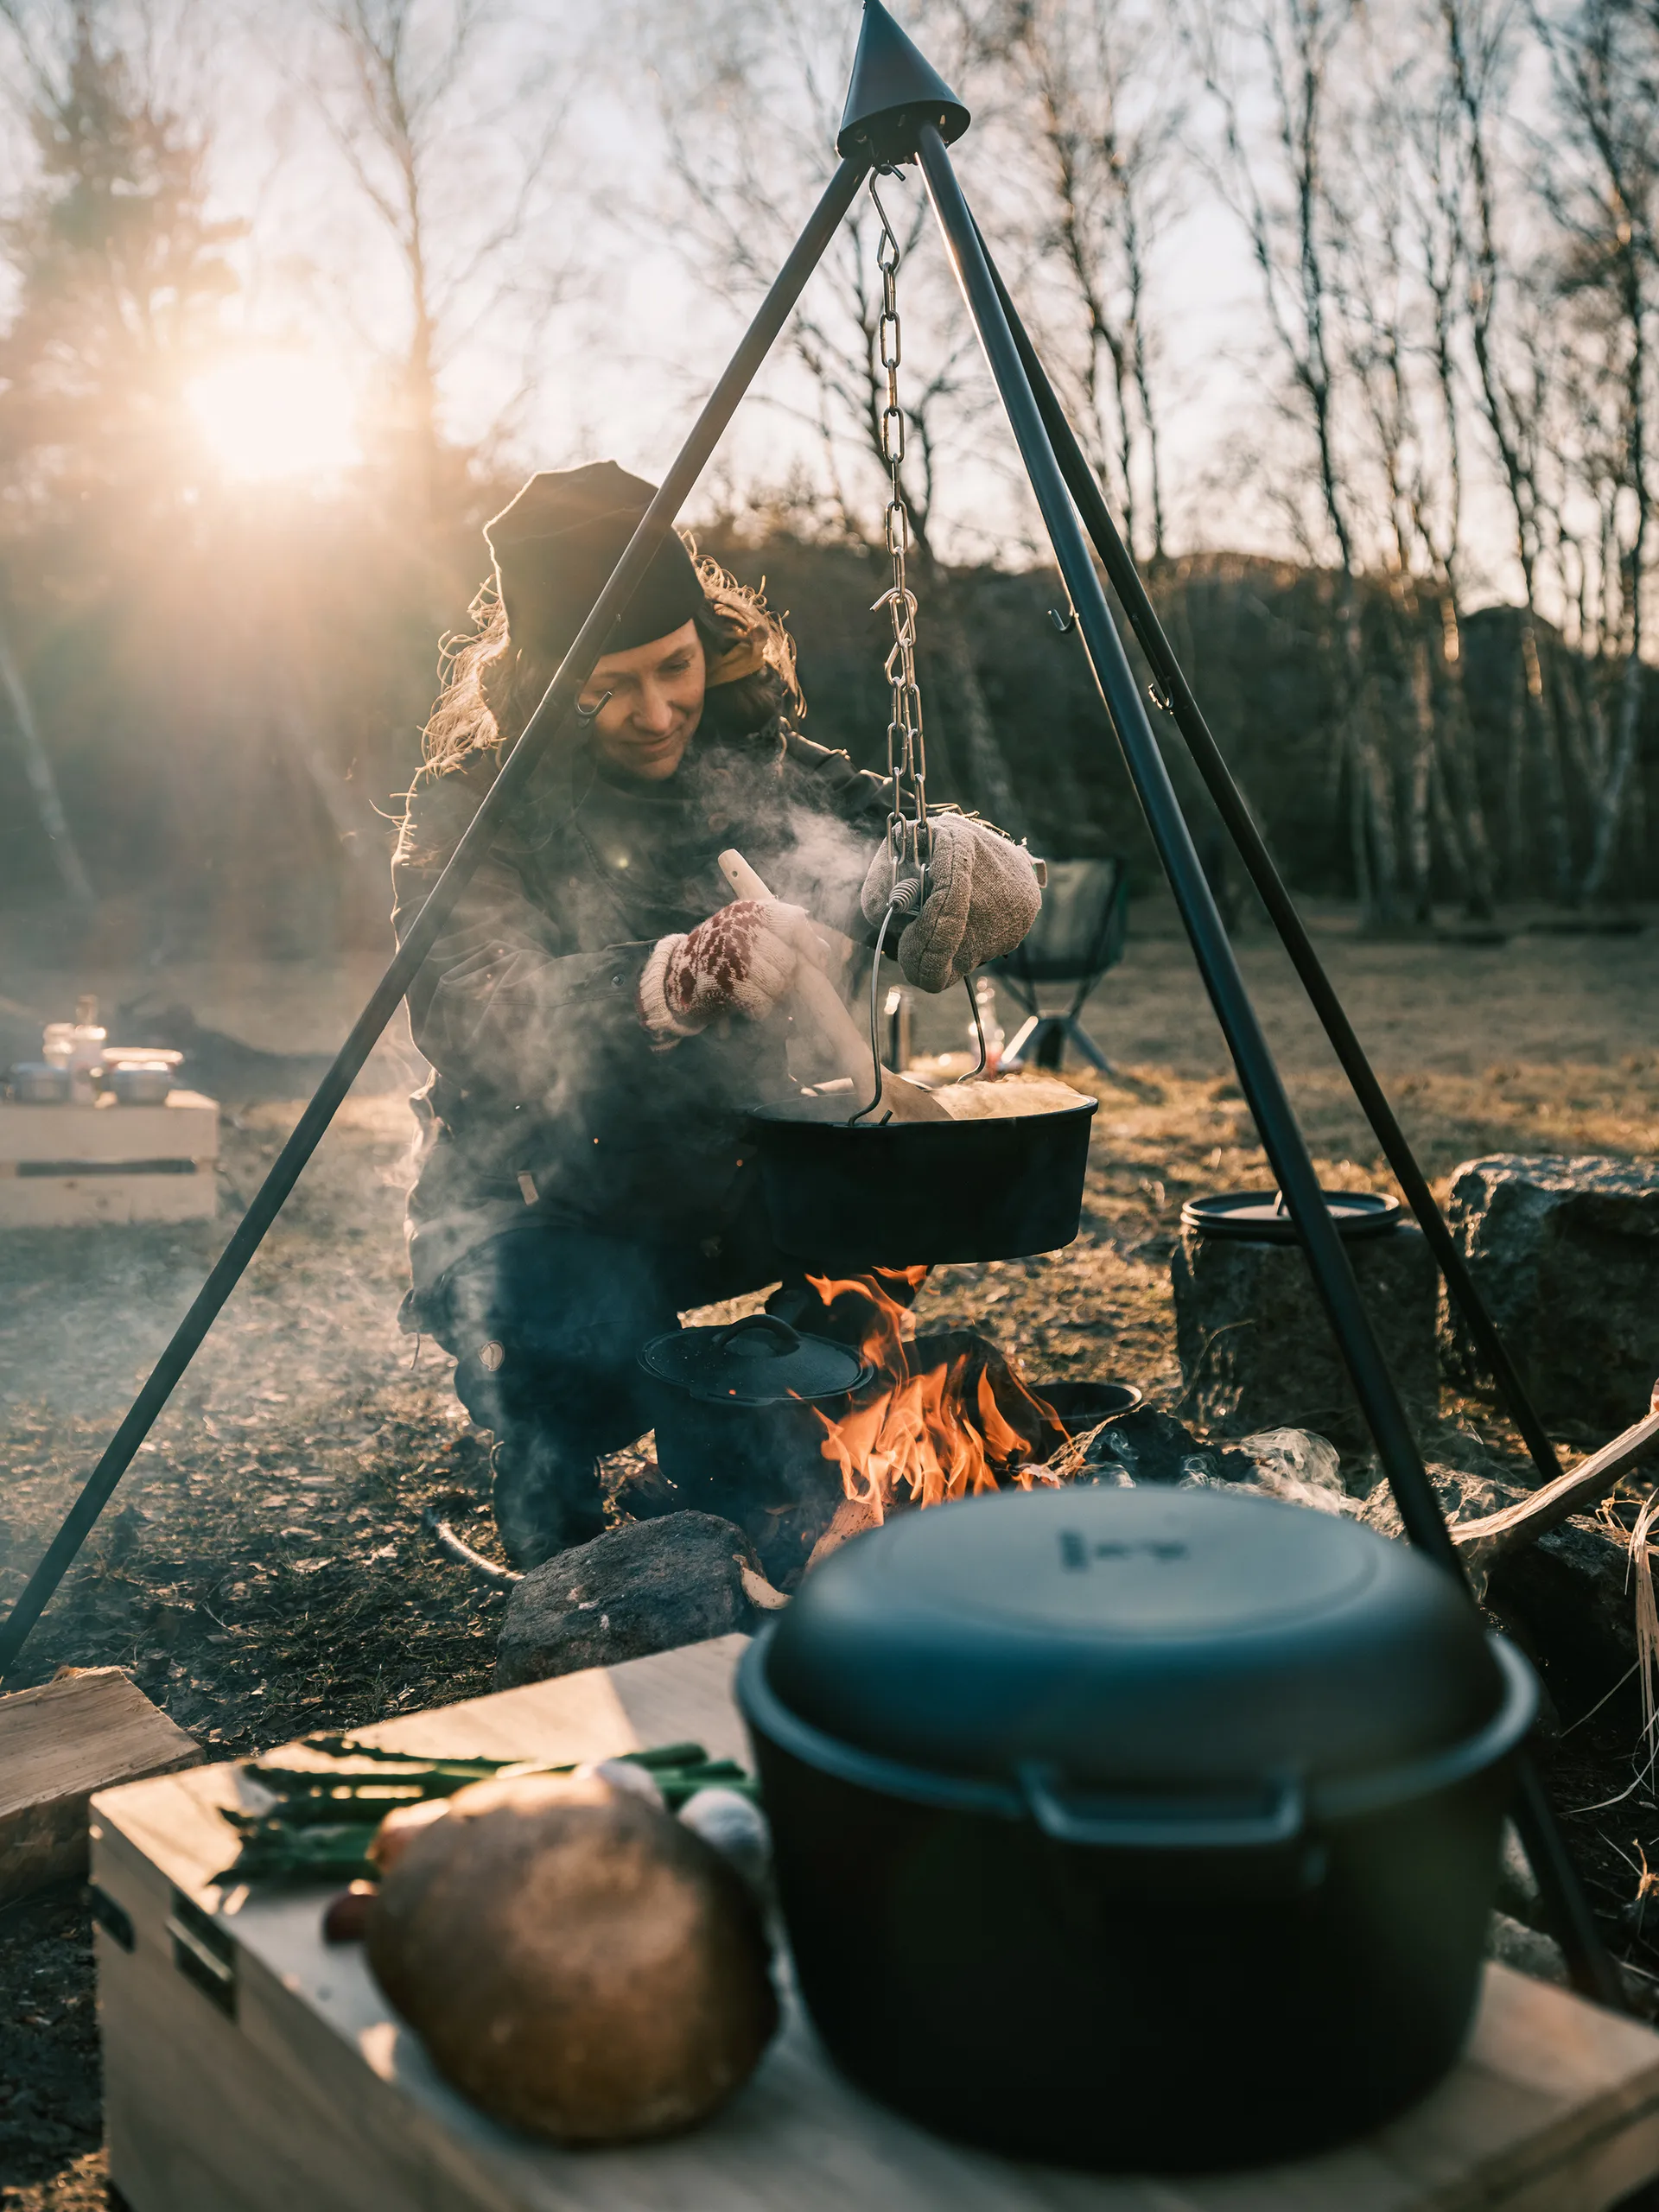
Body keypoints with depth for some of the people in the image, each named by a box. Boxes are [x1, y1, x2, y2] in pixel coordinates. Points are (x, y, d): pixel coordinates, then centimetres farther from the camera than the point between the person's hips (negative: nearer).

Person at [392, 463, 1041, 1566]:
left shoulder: (762, 763, -1)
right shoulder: (470, 811, -12)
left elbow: (1002, 890, -2)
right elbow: (475, 1020, -28)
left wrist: (961, 861, -27)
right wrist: (670, 985, -44)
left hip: (741, 1195, 5)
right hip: (543, 1212, -4)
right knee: (573, 1359, -33)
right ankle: (552, 1516, 6)